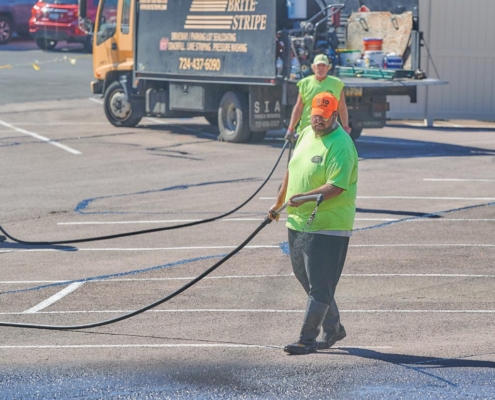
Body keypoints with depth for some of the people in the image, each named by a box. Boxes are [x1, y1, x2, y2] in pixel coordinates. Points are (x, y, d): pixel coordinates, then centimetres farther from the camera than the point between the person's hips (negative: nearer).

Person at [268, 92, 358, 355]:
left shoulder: (341, 146, -16)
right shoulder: (306, 134, 11)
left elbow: (336, 186, -25)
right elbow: (292, 170, 22)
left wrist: (304, 197, -34)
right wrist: (279, 203, 25)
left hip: (328, 227, -9)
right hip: (298, 222, 9)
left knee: (320, 286, -5)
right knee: (307, 279, 17)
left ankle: (307, 339, -2)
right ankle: (333, 330, 30)